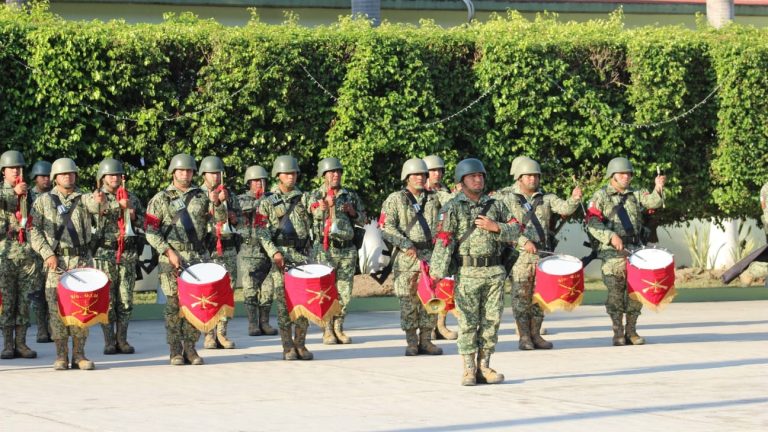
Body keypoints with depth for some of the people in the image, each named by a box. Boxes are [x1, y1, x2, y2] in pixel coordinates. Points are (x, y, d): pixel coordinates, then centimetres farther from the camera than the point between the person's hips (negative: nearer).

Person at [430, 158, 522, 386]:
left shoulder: (495, 205, 12)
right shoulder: (453, 208, -1)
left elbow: (516, 230, 12)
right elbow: (443, 241, -9)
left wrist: (495, 227, -7)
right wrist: (438, 272, -16)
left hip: (494, 272, 4)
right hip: (467, 272, -4)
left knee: (492, 321, 5)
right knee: (468, 322, -2)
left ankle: (484, 367, 12)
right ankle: (469, 370, 2)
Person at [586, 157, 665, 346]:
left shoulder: (635, 195, 14)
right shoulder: (601, 196, 1)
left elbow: (652, 202, -4)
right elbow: (592, 223, -8)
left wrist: (658, 189, -24)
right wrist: (611, 236, -20)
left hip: (635, 250, 4)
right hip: (612, 253, -4)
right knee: (615, 293, -5)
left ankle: (631, 332, 11)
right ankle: (618, 333, 2)